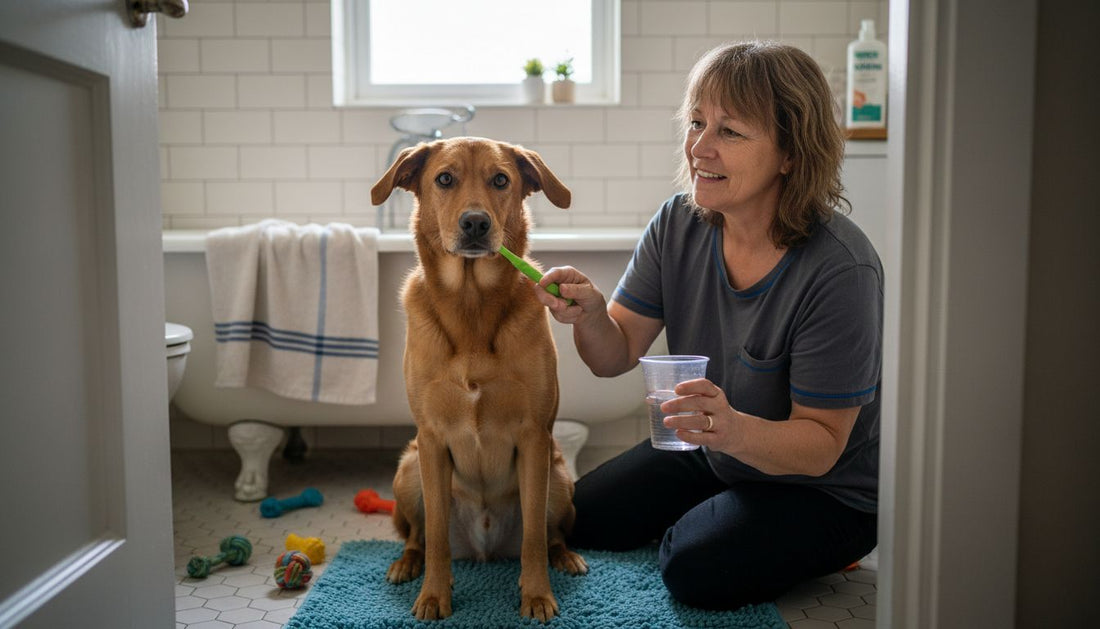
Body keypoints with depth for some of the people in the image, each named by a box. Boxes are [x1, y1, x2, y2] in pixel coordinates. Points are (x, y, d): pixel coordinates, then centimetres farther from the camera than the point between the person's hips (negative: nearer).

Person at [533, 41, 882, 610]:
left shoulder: (839, 271, -31)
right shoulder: (678, 226, -14)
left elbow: (822, 445, -25)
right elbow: (618, 355, -10)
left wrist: (736, 430, -45)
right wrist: (589, 315, -32)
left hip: (828, 490, -5)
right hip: (713, 454, 6)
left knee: (697, 569, -23)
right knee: (580, 519, 5)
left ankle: (807, 549, 8)